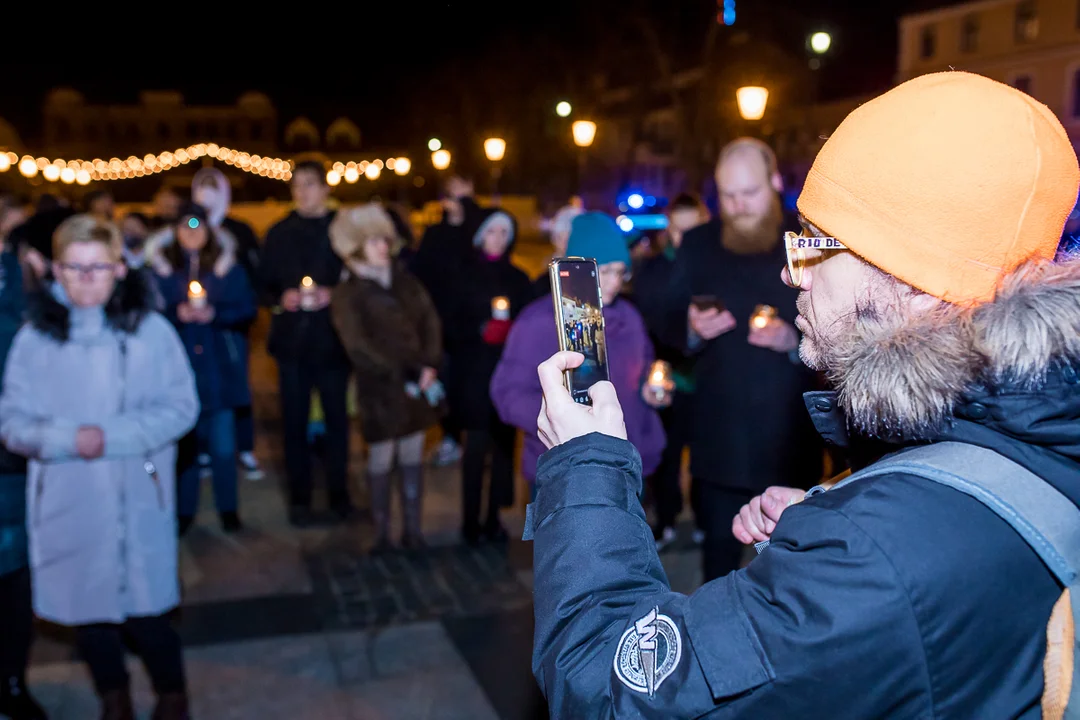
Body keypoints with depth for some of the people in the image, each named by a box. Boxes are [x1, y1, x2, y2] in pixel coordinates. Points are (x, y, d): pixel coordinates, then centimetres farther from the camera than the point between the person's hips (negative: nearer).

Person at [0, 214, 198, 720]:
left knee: (145, 612, 1)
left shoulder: (150, 330, -4)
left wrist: (114, 436, -16)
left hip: (136, 499, -2)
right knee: (84, 606, 14)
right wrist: (66, 438, -18)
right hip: (64, 502, 2)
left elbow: (181, 407, -5)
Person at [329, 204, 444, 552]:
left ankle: (412, 529, 17)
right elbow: (361, 348, -11)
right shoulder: (348, 295, -4)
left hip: (418, 382, 4)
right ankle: (382, 533, 14)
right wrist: (406, 373, -14)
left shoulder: (404, 280, 10)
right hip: (380, 389, -4)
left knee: (412, 457, 8)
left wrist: (429, 365, -9)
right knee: (381, 460, 3)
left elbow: (430, 320, 5)